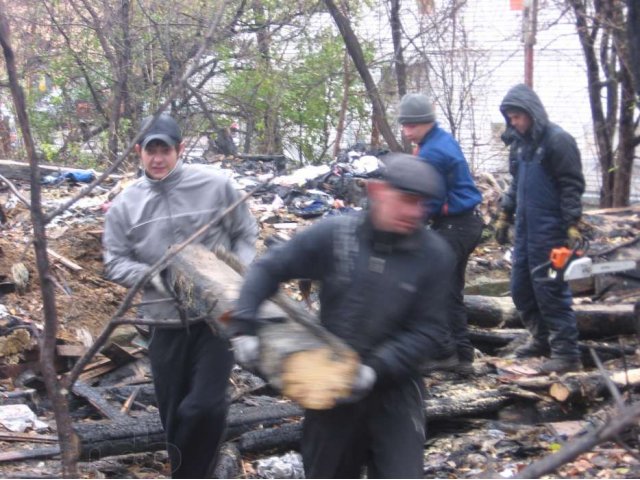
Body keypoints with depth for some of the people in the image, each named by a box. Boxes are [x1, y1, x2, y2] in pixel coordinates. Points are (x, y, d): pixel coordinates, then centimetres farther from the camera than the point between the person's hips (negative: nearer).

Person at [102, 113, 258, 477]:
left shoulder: (215, 186, -3)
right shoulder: (125, 206, 1)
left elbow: (246, 234, 6)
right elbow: (116, 262, 4)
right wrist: (152, 276, -14)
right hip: (167, 324, 2)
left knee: (205, 406, -14)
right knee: (174, 415, 11)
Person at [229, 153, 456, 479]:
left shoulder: (434, 255, -13)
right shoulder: (333, 235, -11)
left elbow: (429, 330, -12)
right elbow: (268, 269, -3)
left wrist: (378, 369, -24)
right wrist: (243, 326, -13)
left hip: (393, 388, -1)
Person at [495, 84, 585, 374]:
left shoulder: (557, 141, -12)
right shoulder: (519, 143, 13)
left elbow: (572, 186, -15)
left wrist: (572, 226, -20)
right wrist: (505, 217, 21)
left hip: (549, 230, -9)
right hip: (525, 229, 9)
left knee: (550, 289, -9)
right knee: (520, 288, 13)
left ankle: (566, 353, -5)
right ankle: (542, 339, 28)